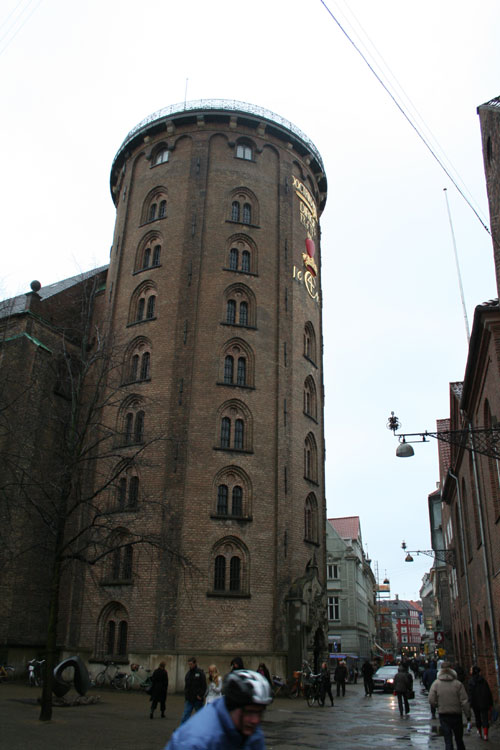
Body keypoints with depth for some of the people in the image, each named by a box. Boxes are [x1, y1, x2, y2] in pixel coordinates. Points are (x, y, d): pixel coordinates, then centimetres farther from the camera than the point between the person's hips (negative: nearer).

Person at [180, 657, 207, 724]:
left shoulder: (200, 672, -9)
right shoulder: (188, 673, 9)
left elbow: (204, 686, -11)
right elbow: (186, 686, 16)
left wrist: (200, 695, -16)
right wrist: (186, 695, 6)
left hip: (197, 699, -5)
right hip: (189, 699, 5)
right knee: (185, 714, -3)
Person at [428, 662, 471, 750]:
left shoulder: (436, 683, -6)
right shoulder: (458, 684, -9)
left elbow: (431, 700, -8)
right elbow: (464, 701, -9)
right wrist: (468, 715, 1)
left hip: (443, 715, 0)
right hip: (456, 715, 0)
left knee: (448, 740, 4)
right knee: (459, 739, 18)